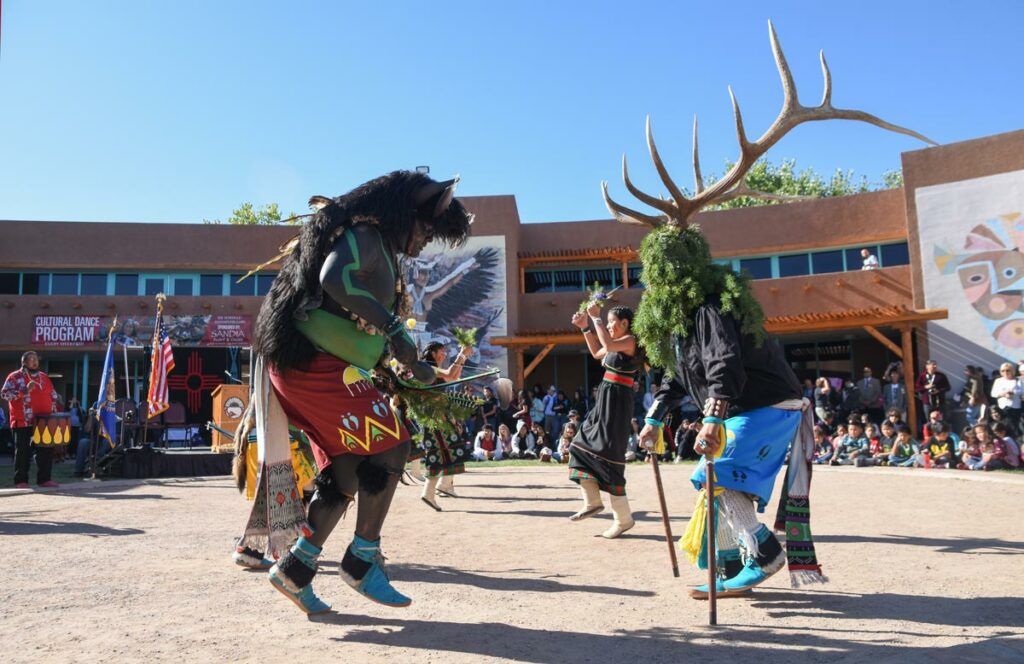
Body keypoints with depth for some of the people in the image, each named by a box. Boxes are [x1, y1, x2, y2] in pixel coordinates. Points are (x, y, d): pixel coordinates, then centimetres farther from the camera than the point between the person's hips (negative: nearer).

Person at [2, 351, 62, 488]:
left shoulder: (44, 377, 16)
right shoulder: (15, 377, -1)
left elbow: (53, 396, 22)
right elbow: (5, 393, -13)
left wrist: (54, 412, 12)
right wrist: (25, 391, -22)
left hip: (43, 422, 5)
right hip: (23, 422, -5)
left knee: (46, 451, 6)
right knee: (23, 452, -1)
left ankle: (45, 479, 14)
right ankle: (21, 481, 6)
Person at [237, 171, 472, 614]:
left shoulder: (381, 252, 21)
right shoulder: (365, 235, -8)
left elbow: (364, 333, 23)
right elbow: (333, 279, -30)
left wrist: (409, 370, 17)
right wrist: (392, 326, -26)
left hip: (314, 365, 10)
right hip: (316, 364, -10)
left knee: (347, 470, 11)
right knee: (389, 445, -9)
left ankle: (295, 568, 17)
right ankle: (362, 561, 1)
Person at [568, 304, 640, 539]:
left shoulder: (630, 340, -11)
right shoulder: (618, 343, 16)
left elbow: (608, 345, -30)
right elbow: (597, 353, 32)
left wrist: (595, 317, -20)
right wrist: (585, 327, 22)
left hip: (616, 404, -10)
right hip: (604, 402, 10)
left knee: (607, 459, -7)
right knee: (582, 446, 12)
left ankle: (624, 518, 2)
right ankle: (593, 502, 19)